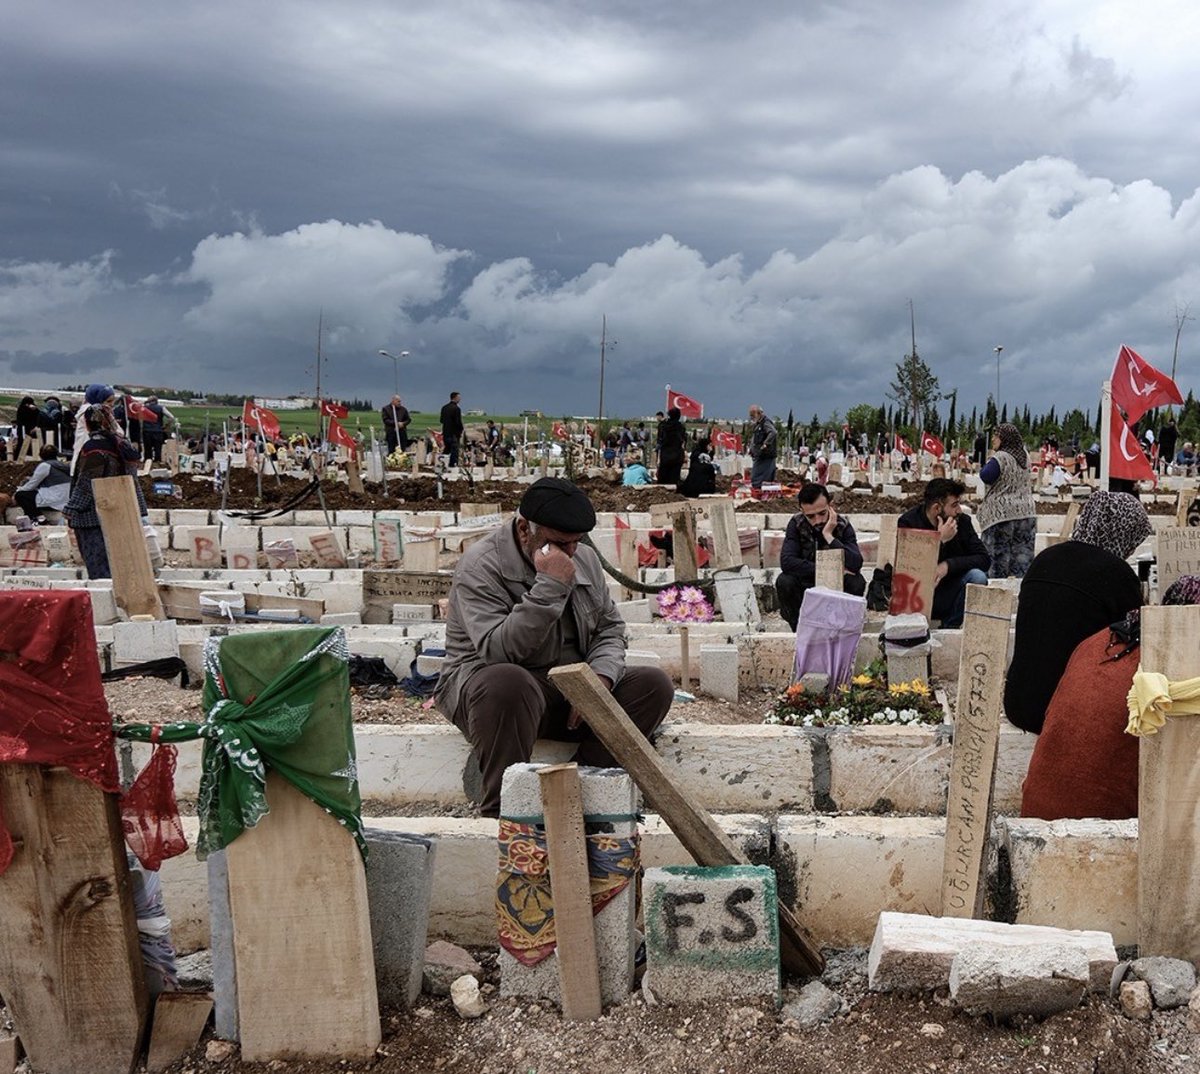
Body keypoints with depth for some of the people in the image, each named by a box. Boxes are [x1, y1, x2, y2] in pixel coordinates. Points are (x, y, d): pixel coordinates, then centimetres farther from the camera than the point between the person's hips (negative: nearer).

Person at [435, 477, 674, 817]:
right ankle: (502, 811, -29)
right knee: (508, 682, -41)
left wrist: (599, 679, -8)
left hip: (572, 690, 7)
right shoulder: (481, 565, -14)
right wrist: (550, 587, -32)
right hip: (487, 682, -6)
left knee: (654, 685, -12)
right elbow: (498, 651, -27)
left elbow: (610, 629, 13)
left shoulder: (584, 559, 7)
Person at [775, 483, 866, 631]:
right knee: (784, 582, -30)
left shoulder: (843, 526, -13)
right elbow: (786, 562, -28)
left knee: (857, 582, -29)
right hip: (805, 587, 0)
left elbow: (856, 564, -28)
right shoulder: (797, 523, -14)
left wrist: (828, 535, -32)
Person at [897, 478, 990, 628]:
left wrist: (948, 565, -22)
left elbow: (984, 559, -8)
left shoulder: (963, 521, -1)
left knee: (977, 576, -23)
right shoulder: (908, 523, -13)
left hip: (949, 596, 3)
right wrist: (941, 540, -25)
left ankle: (951, 628, -8)